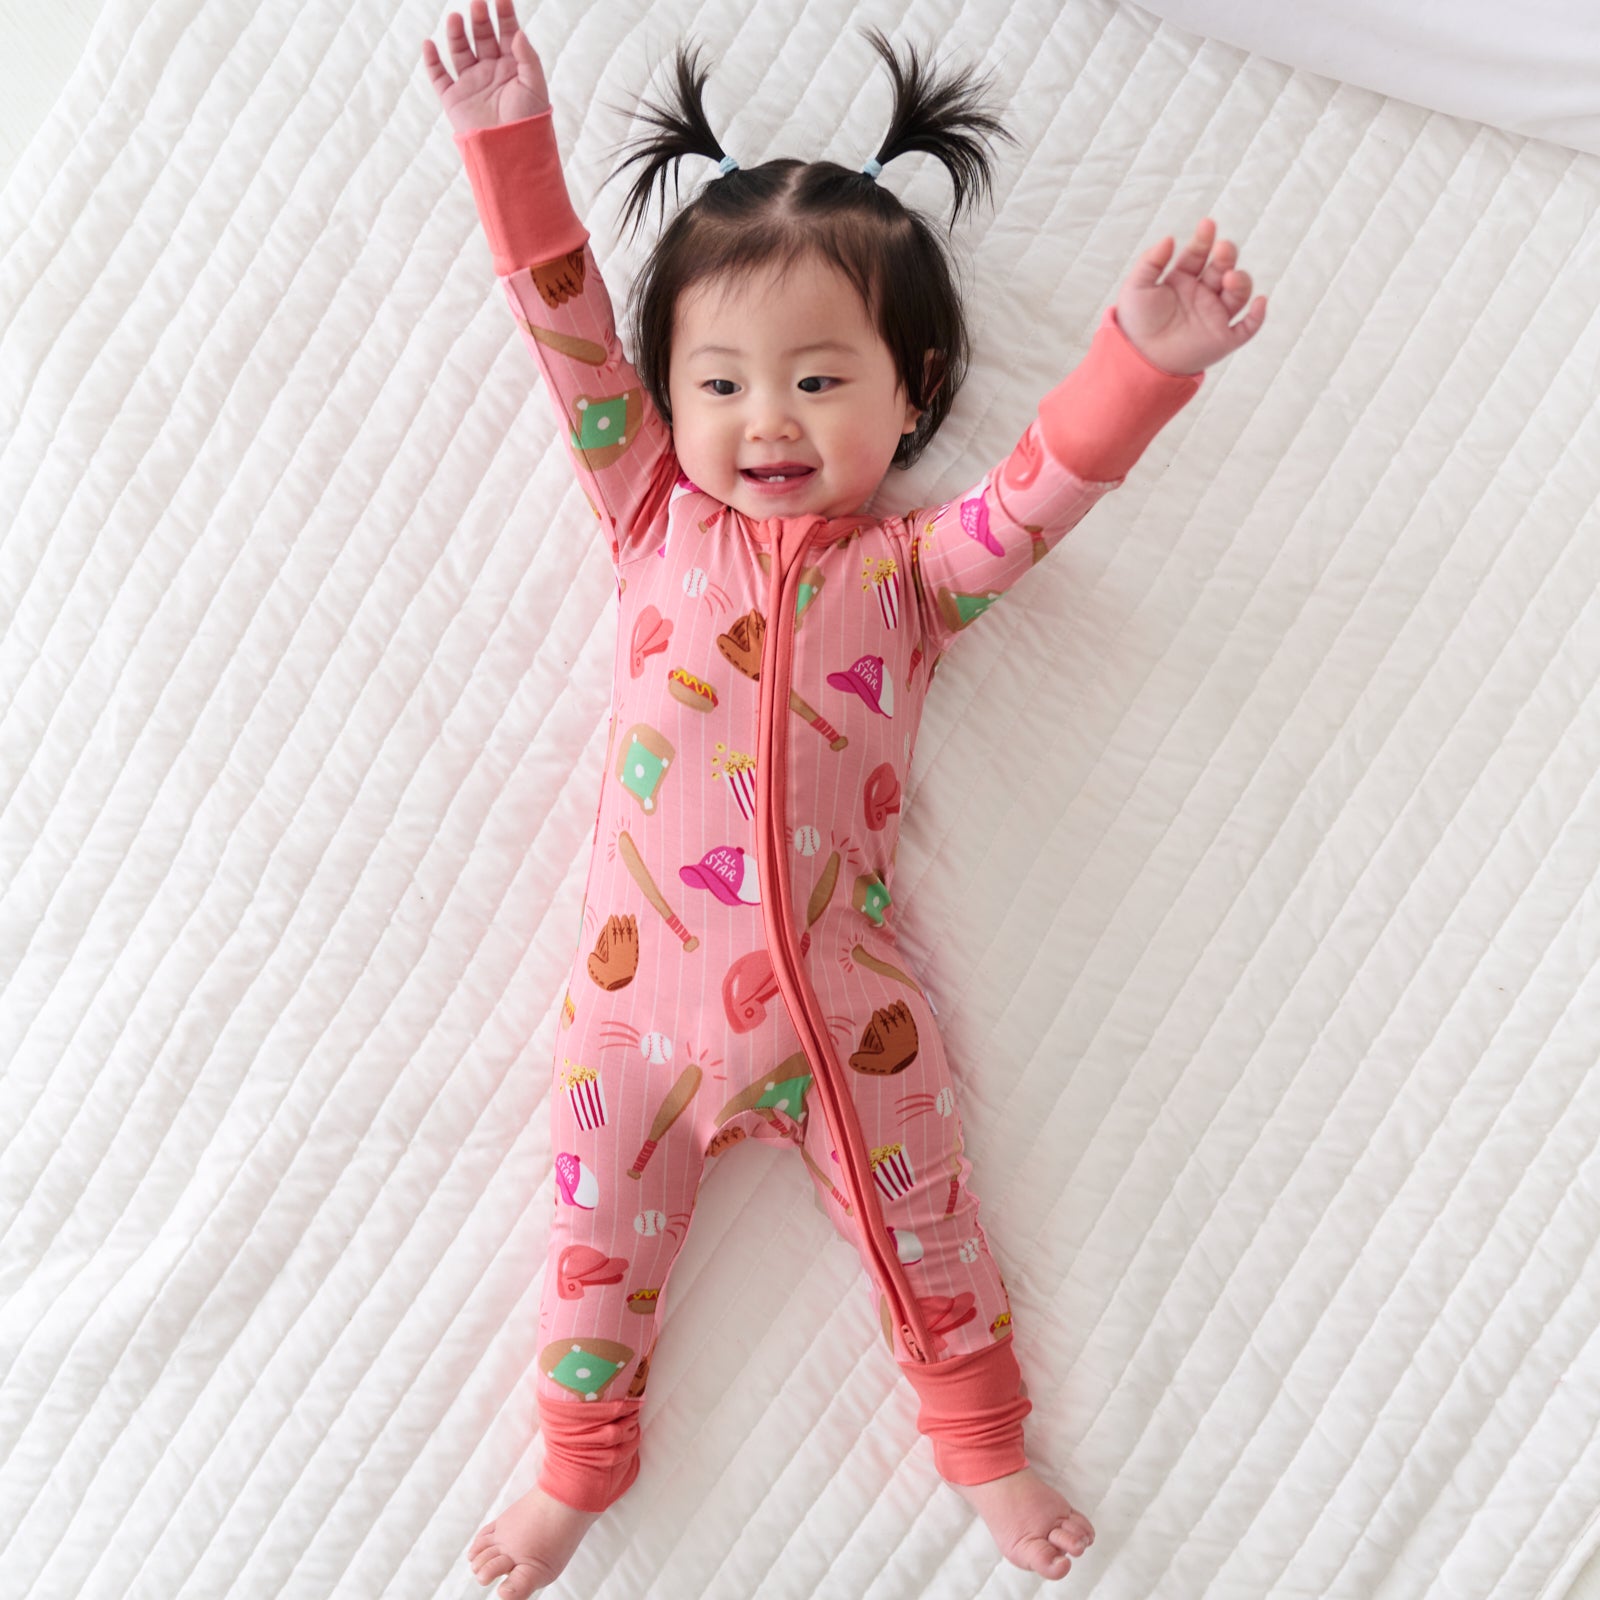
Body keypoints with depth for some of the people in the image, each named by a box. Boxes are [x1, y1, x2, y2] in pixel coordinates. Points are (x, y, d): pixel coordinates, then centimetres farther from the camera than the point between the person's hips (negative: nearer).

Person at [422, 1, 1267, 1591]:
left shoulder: (913, 562, 5)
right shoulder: (658, 522, 7)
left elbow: (1044, 478, -10)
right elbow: (568, 335, 2)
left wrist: (1149, 357, -27)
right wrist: (509, 141, -3)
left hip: (841, 993, -1)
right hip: (645, 987, 1)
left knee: (919, 1215, 12)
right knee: (602, 1230, 12)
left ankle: (983, 1443, 37)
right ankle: (579, 1463, 37)